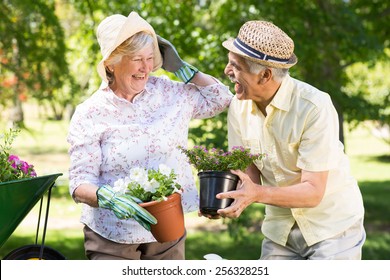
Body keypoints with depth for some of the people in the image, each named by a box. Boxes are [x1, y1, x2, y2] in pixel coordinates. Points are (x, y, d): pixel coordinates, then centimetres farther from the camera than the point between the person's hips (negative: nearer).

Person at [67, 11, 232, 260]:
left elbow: (222, 98, 12)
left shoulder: (169, 93, 2)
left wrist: (180, 68, 2)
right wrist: (106, 197, -35)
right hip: (113, 236, -4)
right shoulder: (90, 114, -10)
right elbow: (80, 184, -13)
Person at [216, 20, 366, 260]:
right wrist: (228, 196, -24)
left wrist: (258, 194, -41)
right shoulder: (239, 107, -6)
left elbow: (313, 192, -26)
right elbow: (249, 171, -1)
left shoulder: (314, 107, -25)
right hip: (280, 227, 5)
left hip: (332, 226, -5)